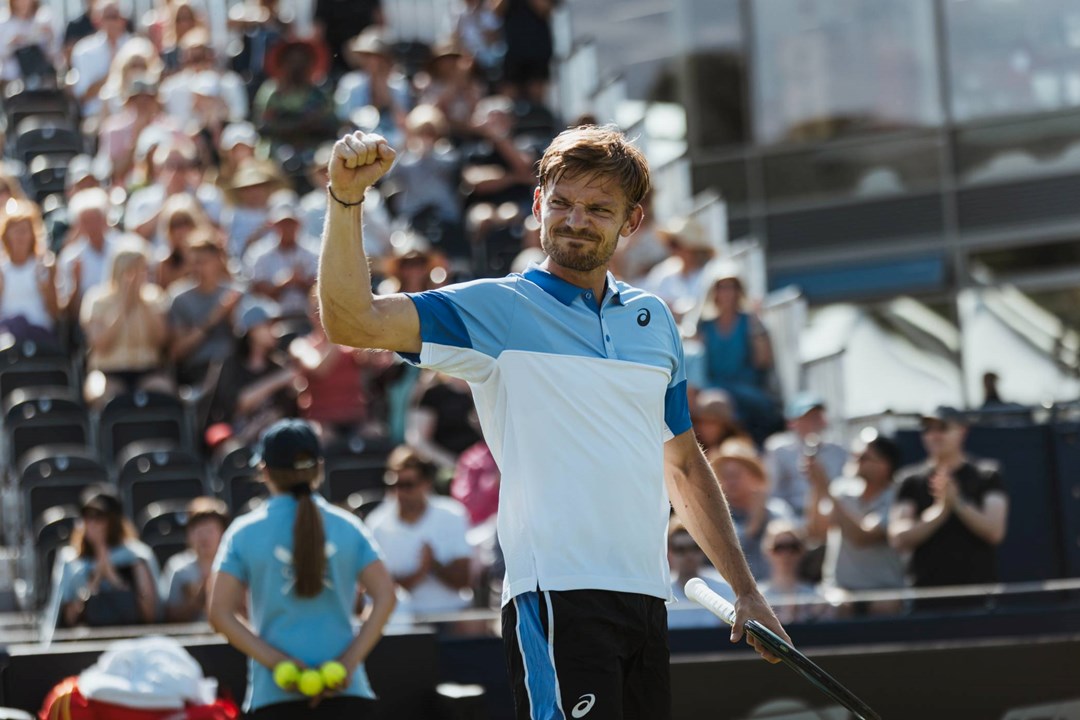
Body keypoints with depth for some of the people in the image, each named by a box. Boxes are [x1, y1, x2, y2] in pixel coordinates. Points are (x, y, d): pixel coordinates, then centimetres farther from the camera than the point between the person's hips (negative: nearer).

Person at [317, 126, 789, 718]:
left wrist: (745, 590, 24)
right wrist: (346, 198, -26)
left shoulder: (654, 319, 17)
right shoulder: (495, 309, 0)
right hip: (557, 598, -6)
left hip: (647, 598, 6)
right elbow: (352, 320, -13)